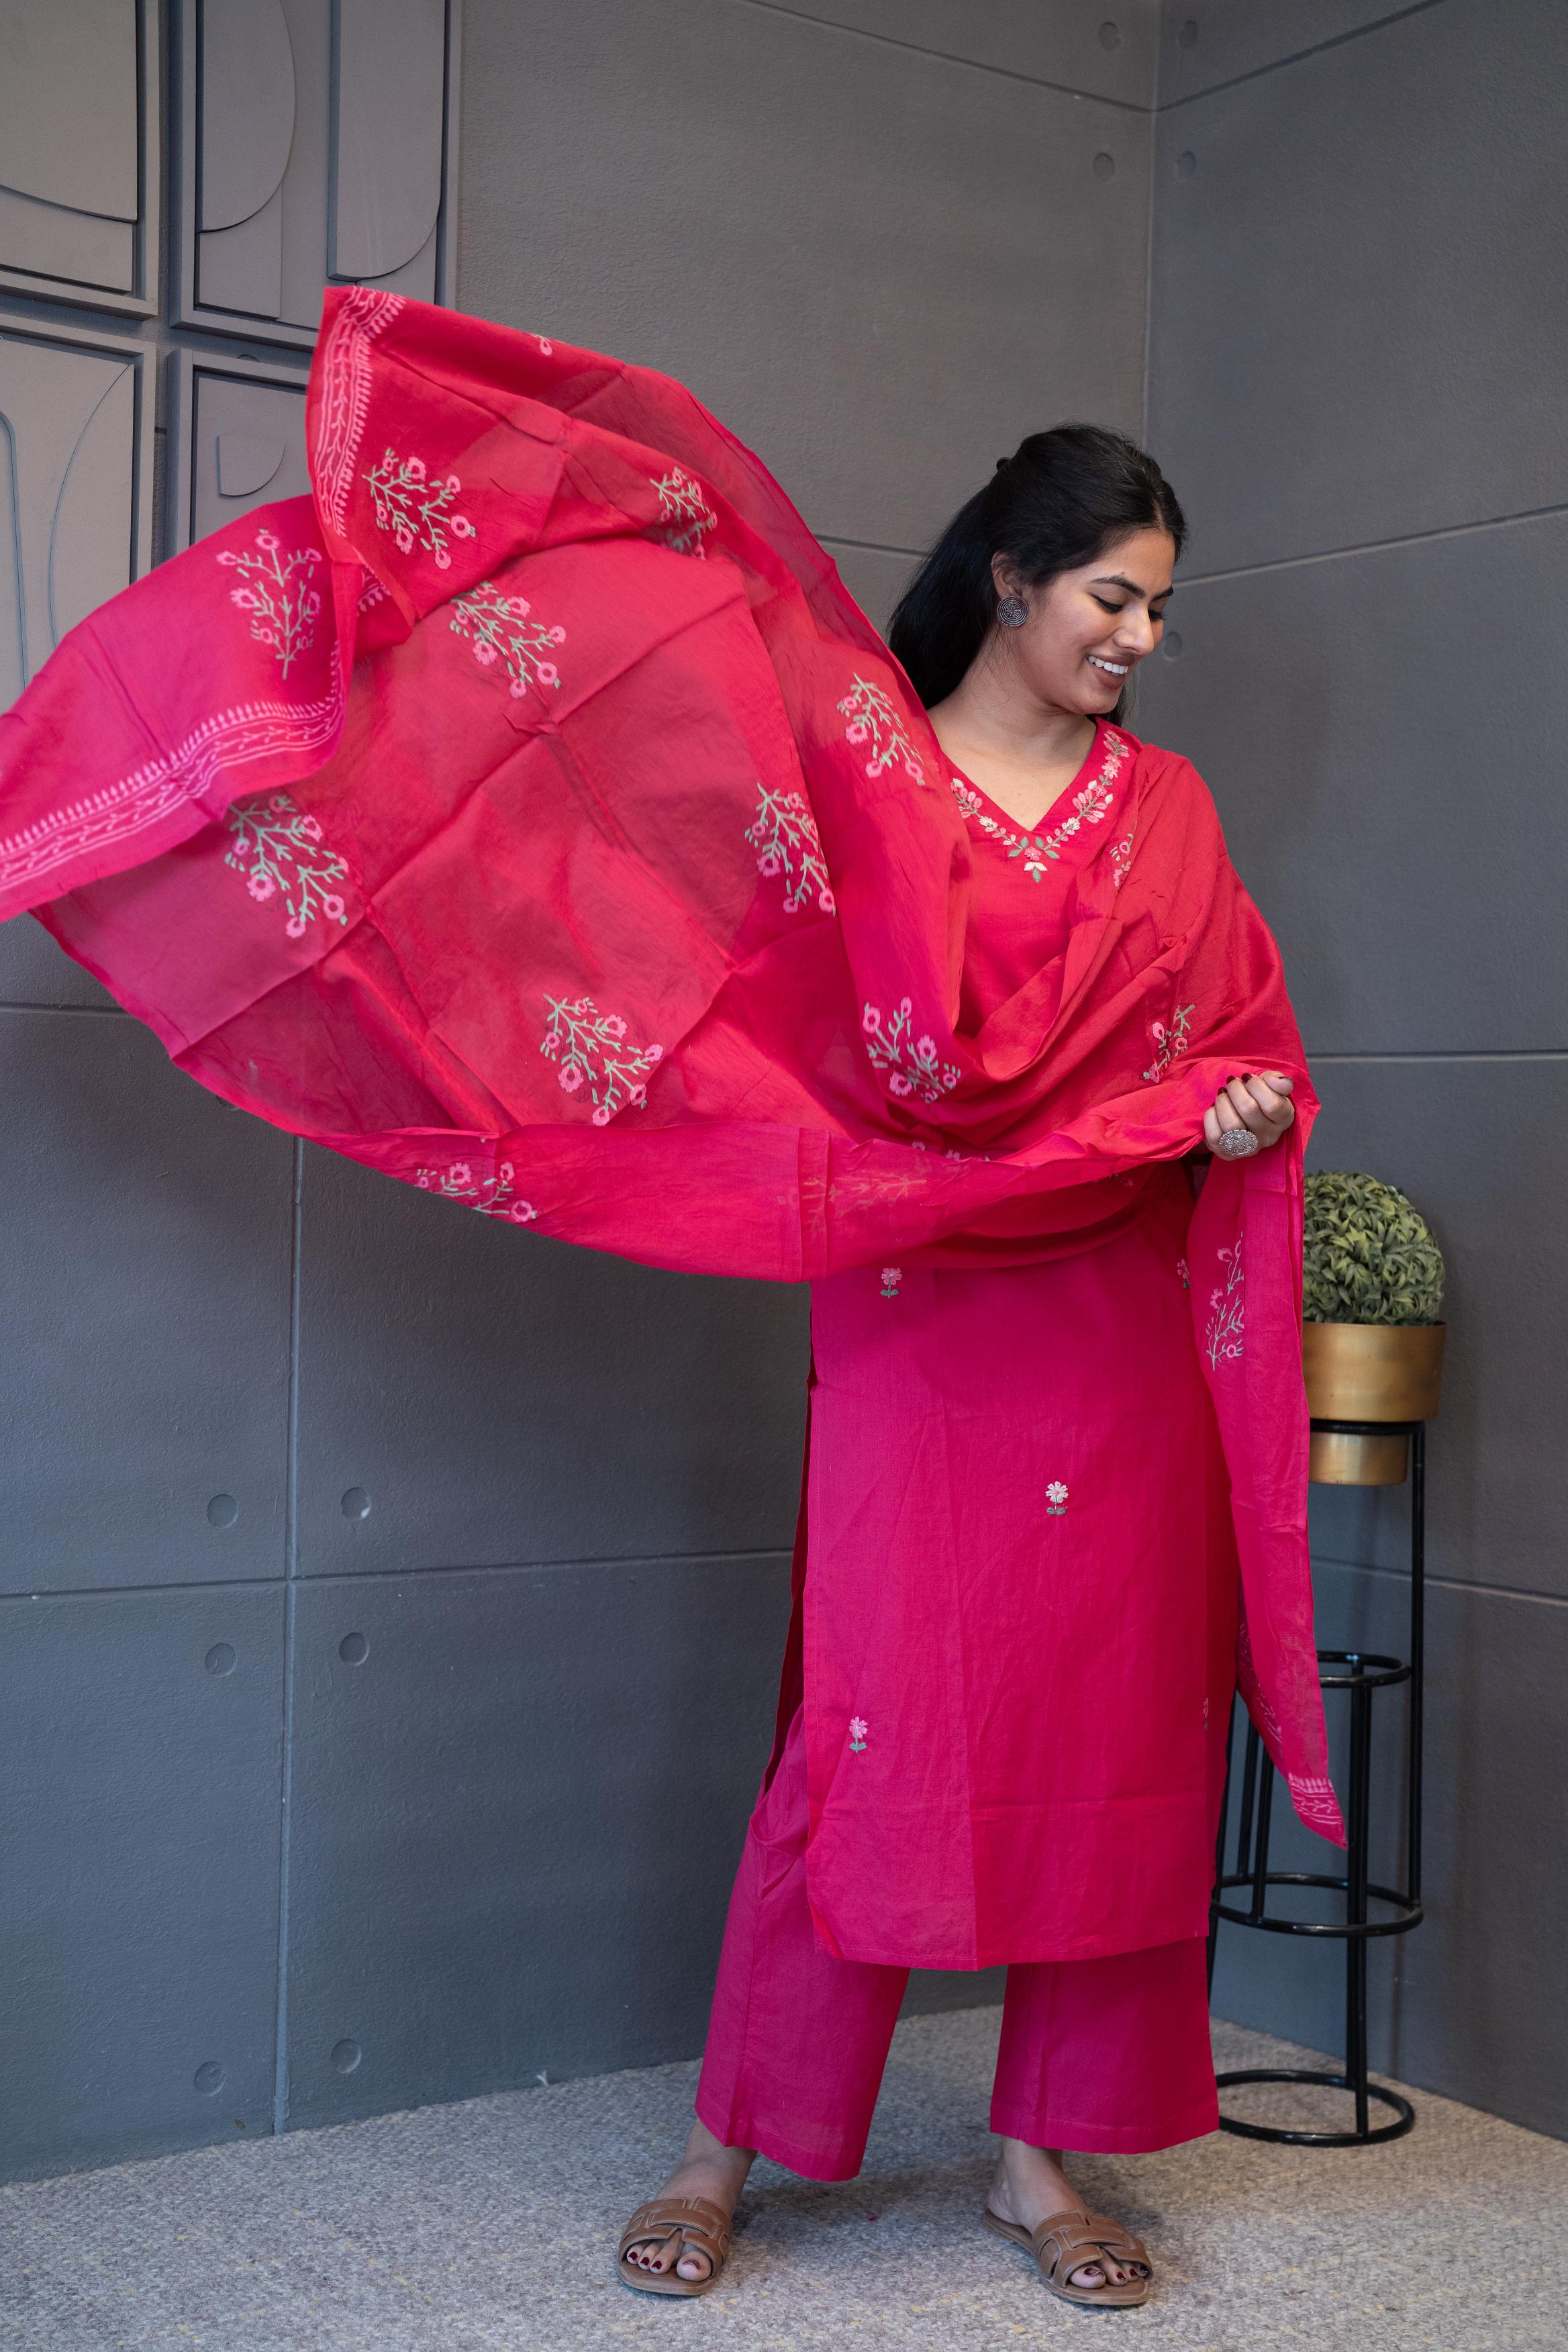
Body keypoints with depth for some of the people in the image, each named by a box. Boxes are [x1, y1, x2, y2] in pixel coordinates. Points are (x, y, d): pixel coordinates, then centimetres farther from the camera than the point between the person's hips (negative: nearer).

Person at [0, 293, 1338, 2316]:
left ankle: (1042, 2156, 20)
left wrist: (1238, 1106, -8)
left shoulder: (1166, 809, 12)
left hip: (1120, 1339, 4)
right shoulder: (860, 757, 3)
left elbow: (1247, 1037, 13)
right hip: (917, 1332, -3)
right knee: (873, 1733, -3)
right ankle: (730, 2147, 14)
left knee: (1112, 1740, 5)